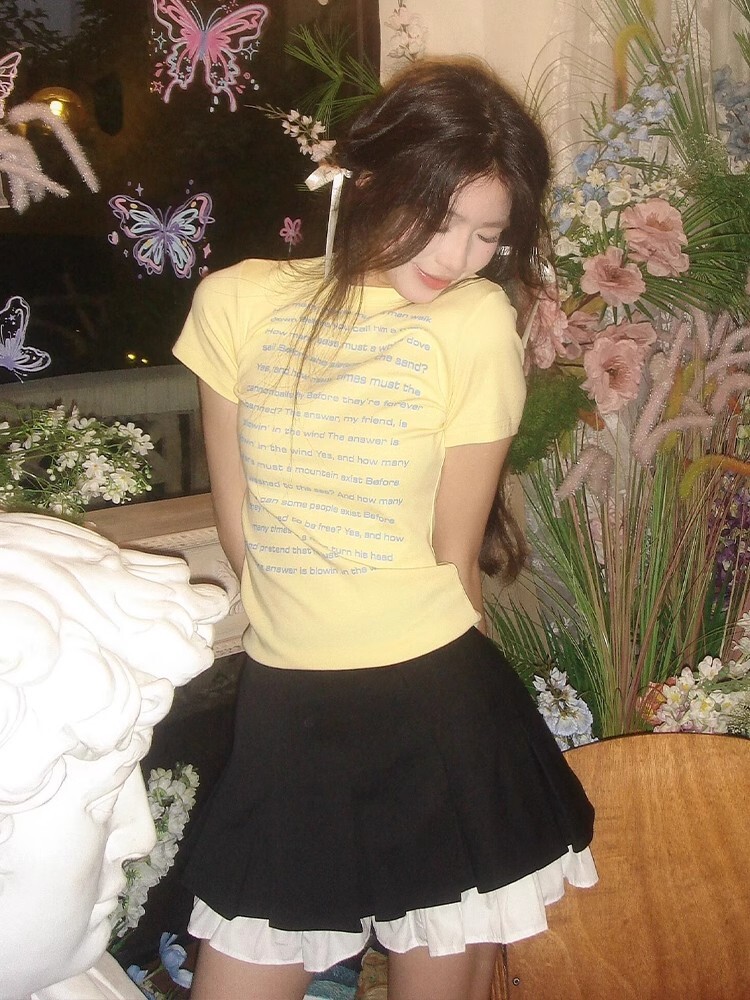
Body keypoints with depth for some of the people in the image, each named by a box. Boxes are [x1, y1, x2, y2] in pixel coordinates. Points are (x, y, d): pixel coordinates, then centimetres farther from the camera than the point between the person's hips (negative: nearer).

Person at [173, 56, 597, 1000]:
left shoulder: (478, 325, -9)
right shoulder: (238, 303, -2)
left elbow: (455, 550, -3)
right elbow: (237, 522, 5)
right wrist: (308, 636, 8)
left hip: (435, 709, -2)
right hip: (281, 710, 3)